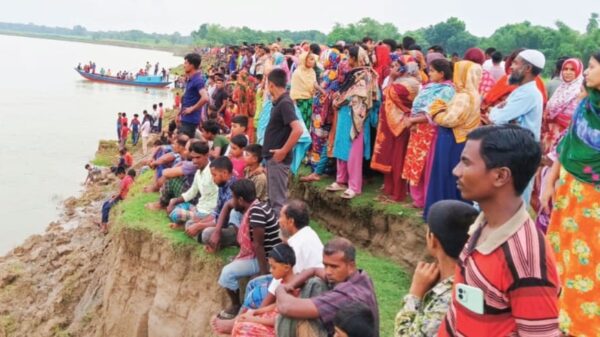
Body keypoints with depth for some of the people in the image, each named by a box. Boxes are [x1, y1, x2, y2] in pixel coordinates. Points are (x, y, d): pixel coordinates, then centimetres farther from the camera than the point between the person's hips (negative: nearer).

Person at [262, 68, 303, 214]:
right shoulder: (278, 102, 11)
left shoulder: (284, 103, -18)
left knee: (278, 199, -3)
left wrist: (283, 151, -23)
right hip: (272, 157, 10)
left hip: (278, 158, -10)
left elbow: (298, 130, -29)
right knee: (273, 197, 18)